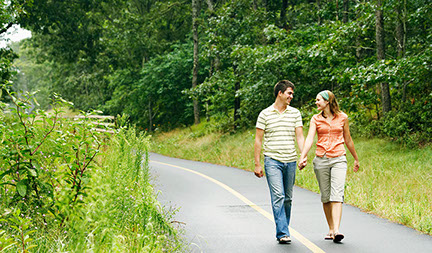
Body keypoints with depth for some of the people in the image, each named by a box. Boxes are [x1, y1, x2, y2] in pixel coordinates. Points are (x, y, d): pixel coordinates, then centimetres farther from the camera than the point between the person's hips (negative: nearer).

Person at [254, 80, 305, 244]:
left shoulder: (295, 113, 10)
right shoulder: (265, 114, 2)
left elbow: (300, 137, 6)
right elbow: (258, 140, 3)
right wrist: (257, 164, -1)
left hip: (291, 161, 3)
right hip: (272, 161, -3)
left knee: (287, 198, 9)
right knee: (278, 196, -13)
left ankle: (284, 229, 22)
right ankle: (282, 233, -14)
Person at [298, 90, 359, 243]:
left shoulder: (342, 117, 4)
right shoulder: (316, 119, 6)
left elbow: (348, 139, 15)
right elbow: (309, 139, -7)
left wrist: (356, 159, 23)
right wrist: (302, 157, -22)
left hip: (338, 159, -2)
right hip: (321, 160, 2)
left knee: (337, 194, -14)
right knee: (325, 196, 6)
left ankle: (336, 231, -23)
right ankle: (331, 229, 17)